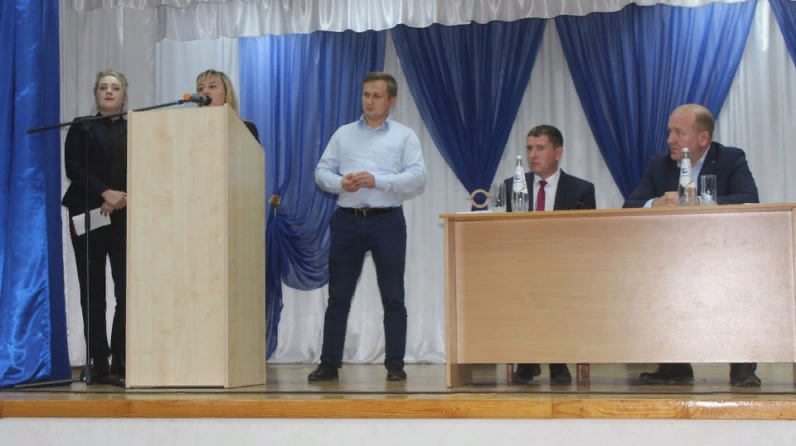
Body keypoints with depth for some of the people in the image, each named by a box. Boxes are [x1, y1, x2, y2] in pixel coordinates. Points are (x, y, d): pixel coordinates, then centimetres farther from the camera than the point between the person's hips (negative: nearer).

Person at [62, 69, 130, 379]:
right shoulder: (81, 128, 11)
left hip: (125, 216, 0)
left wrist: (122, 198, -14)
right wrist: (105, 193, -15)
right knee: (93, 291, 0)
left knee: (127, 289, -9)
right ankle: (99, 362, 4)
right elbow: (73, 168, -2)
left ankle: (121, 359, -1)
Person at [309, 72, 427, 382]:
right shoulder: (343, 134, 15)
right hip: (347, 219, 2)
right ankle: (329, 363, 8)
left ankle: (395, 365, 8)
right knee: (338, 295, 3)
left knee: (393, 297, 1)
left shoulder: (405, 136, 7)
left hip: (387, 220, -2)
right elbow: (322, 171, 11)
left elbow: (417, 178, -4)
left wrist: (377, 181, -15)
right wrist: (340, 182, -10)